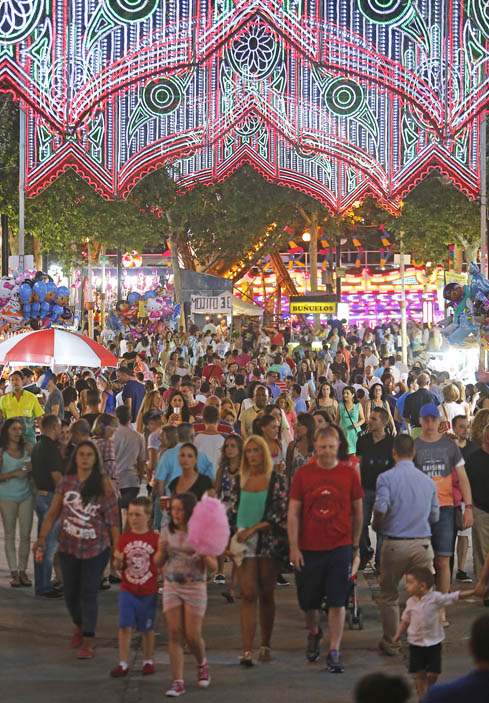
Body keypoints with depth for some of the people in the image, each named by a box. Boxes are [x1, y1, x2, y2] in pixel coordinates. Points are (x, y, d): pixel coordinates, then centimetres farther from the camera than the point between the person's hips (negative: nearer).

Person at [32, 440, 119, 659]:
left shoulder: (103, 483, -5)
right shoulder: (66, 482, 3)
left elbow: (112, 517, -5)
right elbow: (54, 512, 6)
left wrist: (117, 547, -7)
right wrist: (42, 537, -4)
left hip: (96, 548, -3)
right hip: (68, 546, 3)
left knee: (89, 594, -6)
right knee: (70, 593, 13)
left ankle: (88, 641, 3)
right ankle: (79, 626, 42)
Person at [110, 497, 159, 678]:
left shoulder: (154, 539, -5)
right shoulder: (124, 538, 2)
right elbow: (118, 566, 6)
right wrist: (118, 560, -16)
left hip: (148, 592, -1)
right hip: (127, 590, 1)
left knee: (147, 628, 10)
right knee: (125, 626, -4)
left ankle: (148, 661, 24)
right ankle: (123, 664, 1)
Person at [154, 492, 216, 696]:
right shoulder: (167, 532, 3)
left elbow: (213, 567, -6)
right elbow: (158, 563, 8)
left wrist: (204, 554, -25)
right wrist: (162, 551, -12)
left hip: (195, 588, -3)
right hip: (171, 587, 3)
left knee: (192, 636, -1)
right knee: (175, 634, -3)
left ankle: (202, 664, 31)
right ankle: (178, 682, -1)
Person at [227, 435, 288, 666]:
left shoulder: (276, 480, -1)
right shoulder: (239, 480, 9)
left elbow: (281, 514, -6)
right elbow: (232, 512, 14)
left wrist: (253, 529, -12)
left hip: (269, 543, -1)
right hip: (244, 543, 1)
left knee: (266, 595, 6)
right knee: (248, 595, -7)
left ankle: (265, 645, 19)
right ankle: (247, 650, -12)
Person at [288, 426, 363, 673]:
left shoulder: (349, 474, -1)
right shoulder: (302, 474, -1)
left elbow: (357, 512, 7)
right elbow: (293, 512, 1)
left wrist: (355, 544, 7)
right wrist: (294, 548, -4)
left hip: (340, 547, -1)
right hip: (308, 548, 1)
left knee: (337, 601, -3)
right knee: (308, 601, 11)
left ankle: (334, 652, 3)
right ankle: (314, 633, 40)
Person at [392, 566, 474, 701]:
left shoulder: (435, 598, -11)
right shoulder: (411, 602, -1)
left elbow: (455, 597, -11)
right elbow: (405, 620, 8)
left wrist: (474, 592, -18)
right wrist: (398, 634, -4)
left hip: (434, 642, -1)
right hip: (416, 643, 2)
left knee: (433, 673, 4)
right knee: (420, 673, 1)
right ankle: (422, 697, 13)